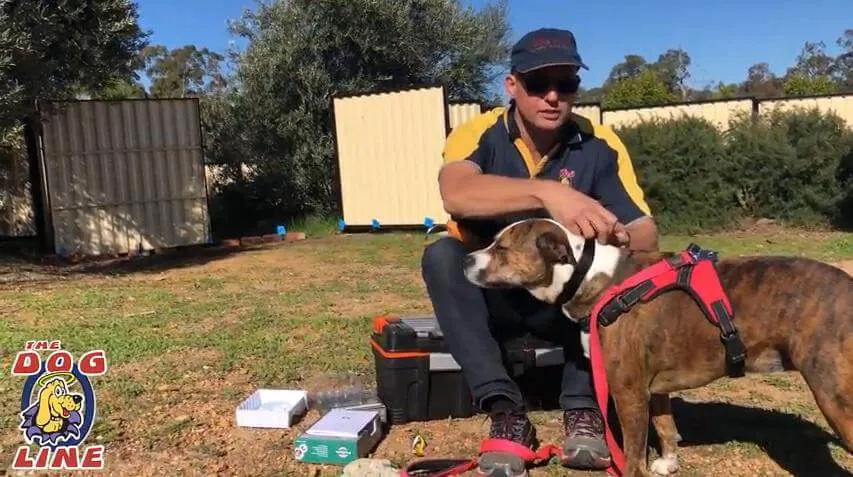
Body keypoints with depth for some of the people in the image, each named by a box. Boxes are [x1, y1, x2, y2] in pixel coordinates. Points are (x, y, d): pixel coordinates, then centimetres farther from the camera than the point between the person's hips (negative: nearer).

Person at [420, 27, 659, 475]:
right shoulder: (478, 134, -15)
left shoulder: (601, 146, -10)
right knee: (441, 256, -30)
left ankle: (583, 408, -22)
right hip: (489, 295, 0)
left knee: (614, 261, -27)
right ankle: (505, 410, -29)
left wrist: (622, 240, -38)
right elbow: (455, 194, -38)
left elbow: (646, 232, -13)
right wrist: (547, 191, -53)